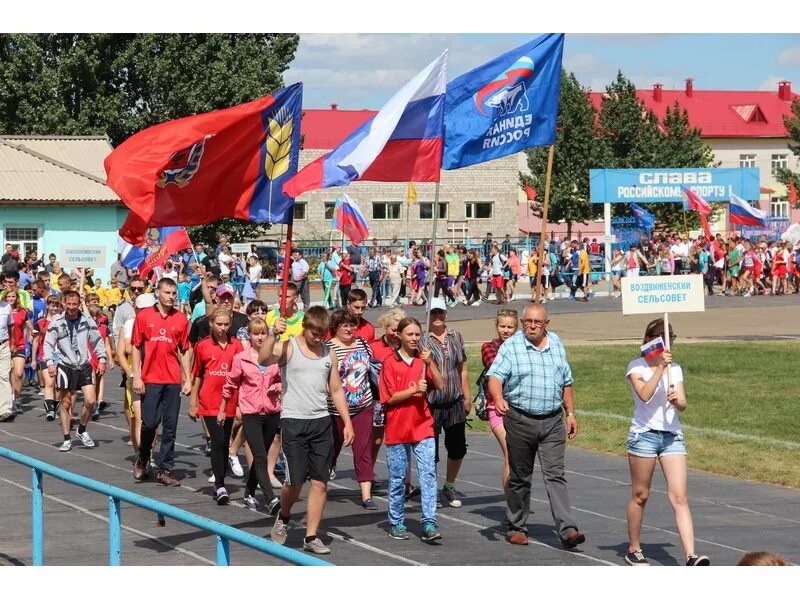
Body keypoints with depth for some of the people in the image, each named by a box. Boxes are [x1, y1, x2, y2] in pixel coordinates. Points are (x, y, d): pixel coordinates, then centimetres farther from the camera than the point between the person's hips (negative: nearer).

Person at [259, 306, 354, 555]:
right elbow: (264, 360, -25)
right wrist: (274, 334, -36)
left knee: (320, 482, 1)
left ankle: (311, 537, 9)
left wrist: (347, 422, 10)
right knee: (295, 481, -4)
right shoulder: (288, 347, -5)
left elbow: (336, 390, 16)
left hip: (322, 421, 4)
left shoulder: (328, 354, 10)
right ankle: (283, 518, 26)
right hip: (294, 421, -4)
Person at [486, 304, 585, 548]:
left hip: (552, 420, 2)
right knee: (519, 477, 8)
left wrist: (571, 413, 17)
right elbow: (494, 376, -14)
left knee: (555, 475, -7)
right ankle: (516, 527, 20)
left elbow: (566, 382, 20)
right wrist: (498, 398, -34)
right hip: (520, 420, -2)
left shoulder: (556, 344, 11)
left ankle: (567, 530, -15)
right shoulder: (511, 346, -3)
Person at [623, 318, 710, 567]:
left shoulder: (675, 368, 12)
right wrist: (660, 367, -24)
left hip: (672, 436, 3)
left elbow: (682, 405, 2)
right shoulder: (636, 366, -1)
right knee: (640, 495, 6)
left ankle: (691, 556, -17)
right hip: (643, 434, -3)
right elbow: (644, 394, -19)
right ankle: (633, 549, 24)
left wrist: (676, 400, -20)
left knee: (679, 497, -8)